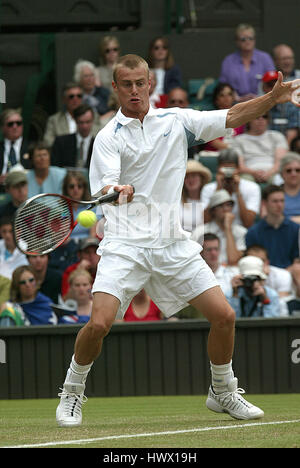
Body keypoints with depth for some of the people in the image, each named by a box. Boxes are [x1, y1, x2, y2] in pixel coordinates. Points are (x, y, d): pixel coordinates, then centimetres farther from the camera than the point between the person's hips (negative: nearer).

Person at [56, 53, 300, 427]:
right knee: (99, 323, -19)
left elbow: (231, 118, 8)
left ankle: (223, 392, 21)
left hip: (172, 244, 4)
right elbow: (103, 189, -14)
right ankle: (72, 393, 5)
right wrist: (116, 192, -37)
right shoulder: (108, 137, -1)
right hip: (125, 244, -3)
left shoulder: (176, 120, 9)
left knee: (223, 315, -1)